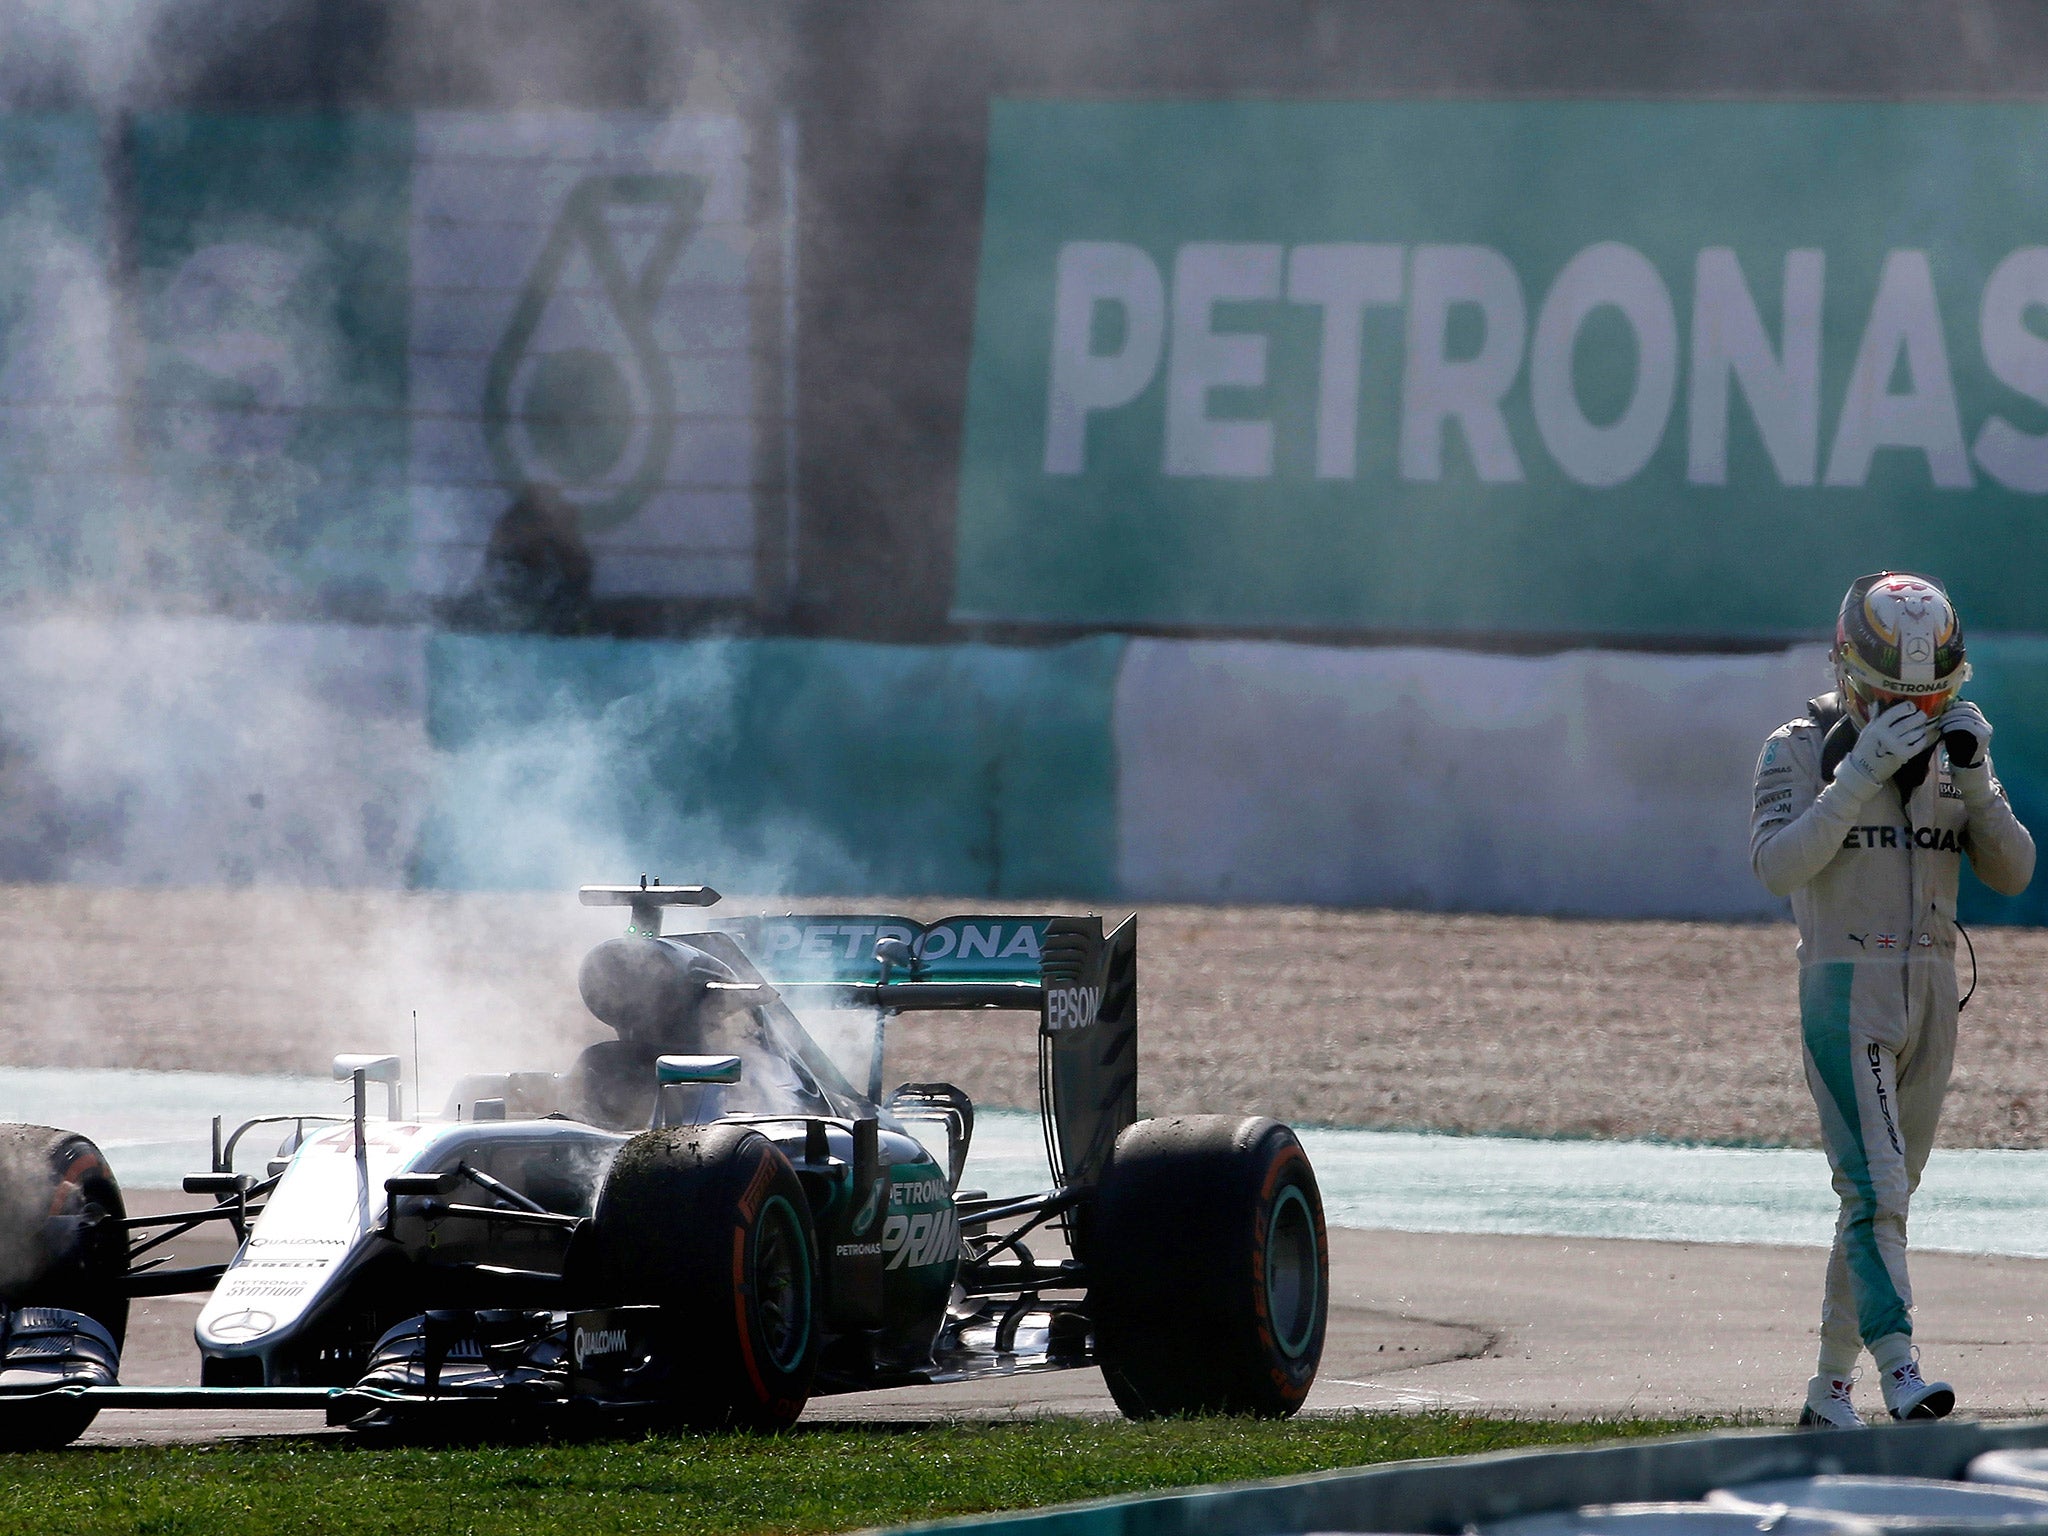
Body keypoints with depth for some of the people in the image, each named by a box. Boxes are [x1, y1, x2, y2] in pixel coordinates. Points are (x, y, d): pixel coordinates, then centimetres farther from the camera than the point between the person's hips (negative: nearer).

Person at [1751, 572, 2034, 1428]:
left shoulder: (1949, 750, 8)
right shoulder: (1801, 751, -5)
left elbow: (2011, 873, 2)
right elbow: (1778, 865, -19)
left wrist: (1975, 781, -14)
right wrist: (1859, 774, -26)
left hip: (1931, 995, 5)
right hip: (1843, 992, -5)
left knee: (1884, 1196, 8)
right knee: (1875, 1188, -18)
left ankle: (1830, 1387, 16)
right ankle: (1899, 1371, -27)